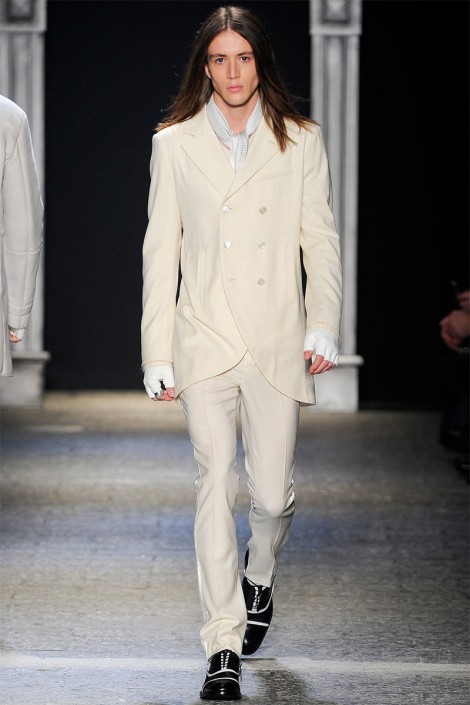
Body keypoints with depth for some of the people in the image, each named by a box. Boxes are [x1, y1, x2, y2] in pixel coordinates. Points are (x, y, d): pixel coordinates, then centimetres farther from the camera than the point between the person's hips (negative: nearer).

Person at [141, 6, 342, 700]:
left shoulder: (301, 142, 6)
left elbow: (321, 240, 6)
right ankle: (224, 649, -5)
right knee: (216, 484, -9)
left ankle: (260, 576, 38)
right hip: (205, 341, 0)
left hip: (277, 343, 1)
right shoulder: (174, 145, 6)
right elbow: (161, 251, 6)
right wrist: (158, 355, 2)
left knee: (273, 492, 3)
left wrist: (323, 328, -6)